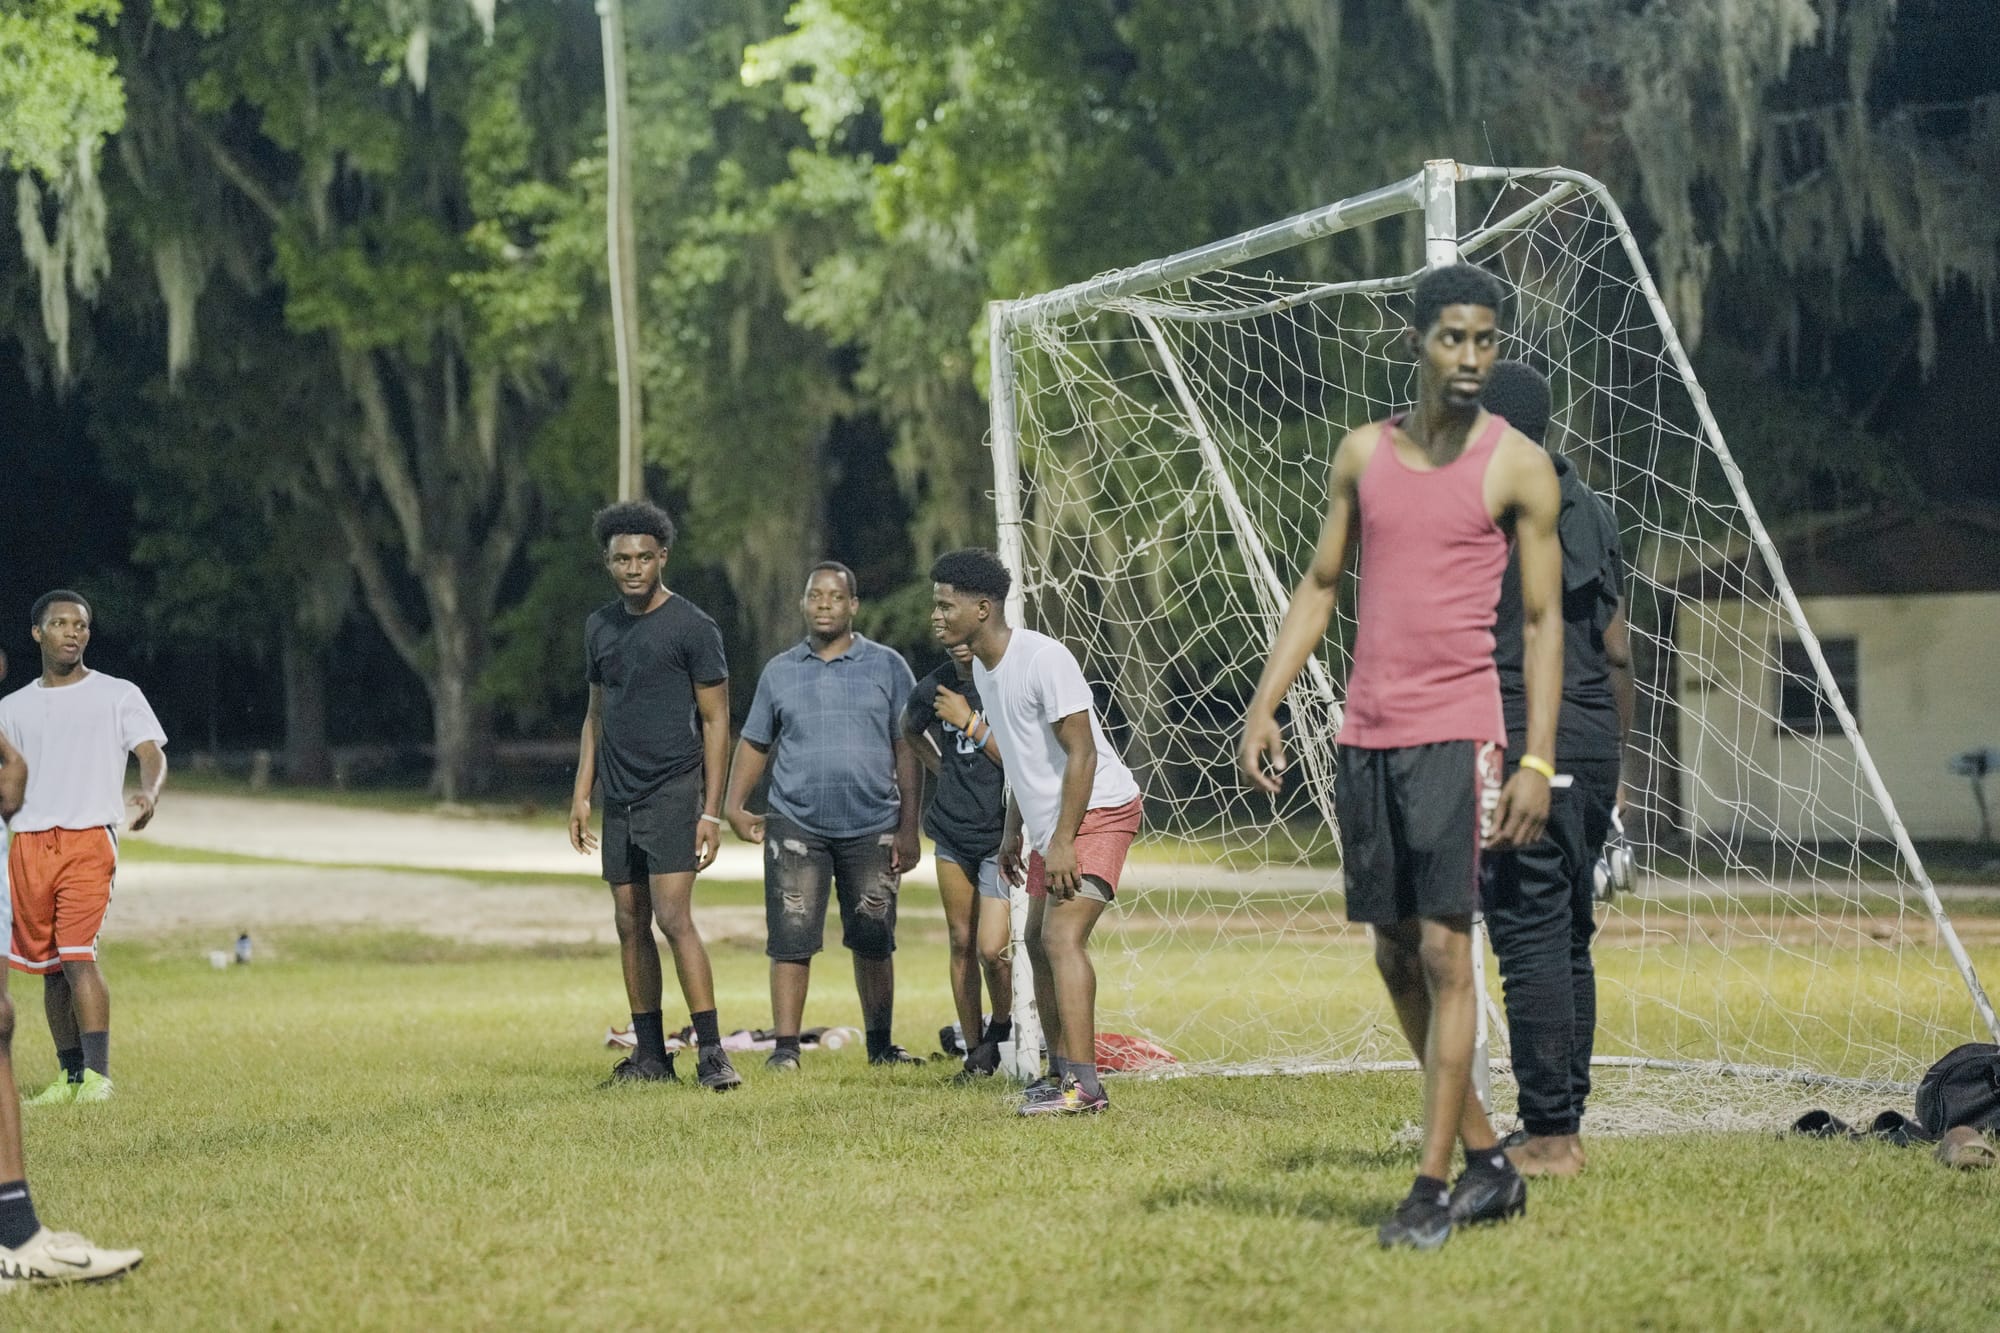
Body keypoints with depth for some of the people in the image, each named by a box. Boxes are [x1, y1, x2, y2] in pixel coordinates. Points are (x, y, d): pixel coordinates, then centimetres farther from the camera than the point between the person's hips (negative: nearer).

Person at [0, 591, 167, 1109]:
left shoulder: (118, 695, 6)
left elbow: (153, 754, -2)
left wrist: (148, 792, -24)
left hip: (88, 838, -4)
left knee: (77, 955, -17)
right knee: (49, 965, 6)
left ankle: (98, 1075, -17)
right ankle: (72, 1076, 14)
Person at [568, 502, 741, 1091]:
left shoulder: (692, 627, -7)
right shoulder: (599, 627, 12)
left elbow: (715, 720, -6)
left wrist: (712, 810, -12)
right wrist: (581, 793, 13)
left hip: (673, 792, -6)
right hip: (619, 797, 6)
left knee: (674, 917, -16)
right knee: (631, 925, 7)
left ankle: (712, 1052, -14)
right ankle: (649, 1054, 13)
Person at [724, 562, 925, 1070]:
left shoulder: (887, 666, 4)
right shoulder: (779, 672, 9)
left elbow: (907, 750, 3)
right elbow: (754, 743, 15)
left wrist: (909, 829, -2)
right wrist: (735, 806, 2)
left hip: (872, 827, 0)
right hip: (796, 826, 0)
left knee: (874, 943, 7)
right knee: (791, 941, -6)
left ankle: (880, 1044, 21)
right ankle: (785, 1046, -3)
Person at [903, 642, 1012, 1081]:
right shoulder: (935, 687, 3)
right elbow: (910, 728, 26)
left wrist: (968, 721, -18)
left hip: (1001, 834, -5)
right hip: (952, 830, 5)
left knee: (991, 949, -12)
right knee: (962, 943, 8)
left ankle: (1001, 1026, 15)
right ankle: (975, 1053, 19)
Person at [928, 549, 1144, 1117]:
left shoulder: (1044, 659, -20)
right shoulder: (982, 667, 9)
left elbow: (1081, 752, -23)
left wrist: (1063, 842, -25)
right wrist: (1013, 831, 20)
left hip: (1098, 811, -10)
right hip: (1051, 822, 10)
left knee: (1062, 937, -20)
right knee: (1039, 941, 14)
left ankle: (1083, 1084, -24)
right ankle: (1060, 1071, 23)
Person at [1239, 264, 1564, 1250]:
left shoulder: (1518, 467, -1)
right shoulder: (1363, 454, 11)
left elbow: (1543, 620, -1)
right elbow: (1319, 587, 17)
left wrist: (1538, 760, -9)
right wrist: (1264, 707, 8)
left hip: (1455, 733, -5)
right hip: (1364, 735, 5)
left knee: (1444, 953, -10)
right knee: (1396, 960, 9)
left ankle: (1430, 1188, -7)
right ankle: (1488, 1163, 20)